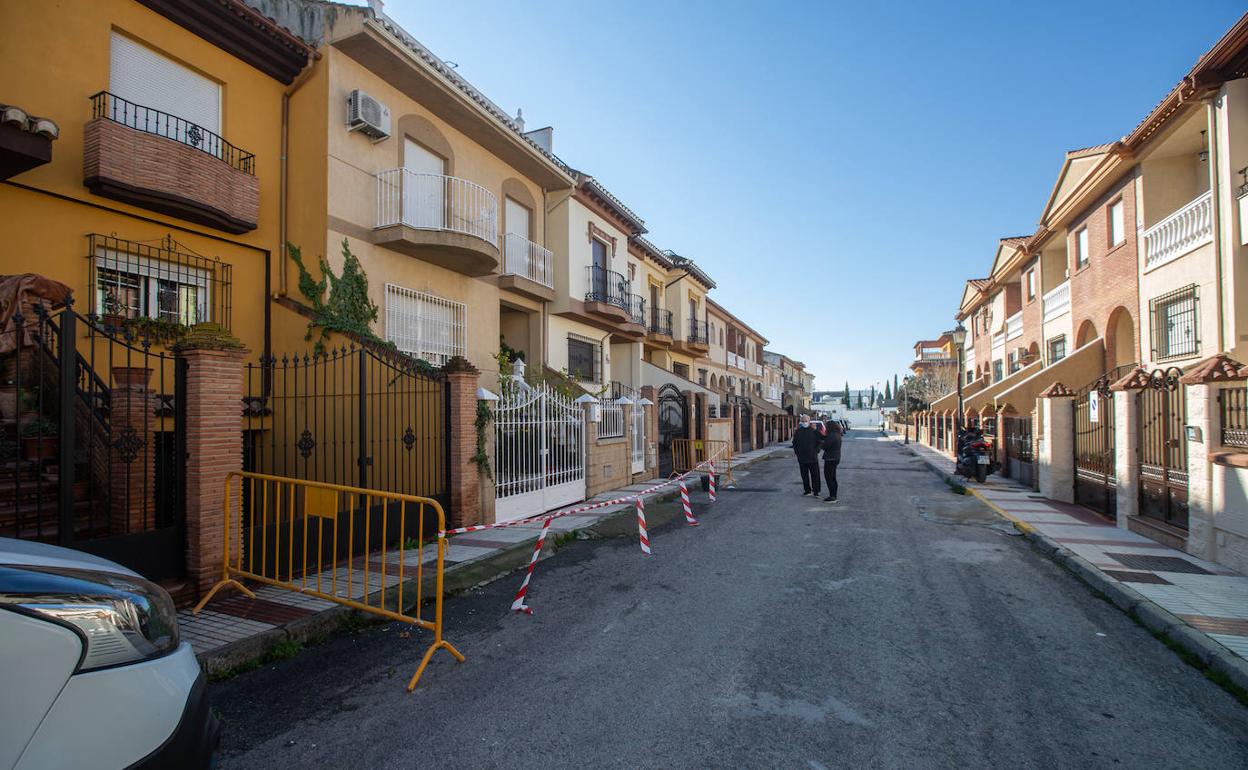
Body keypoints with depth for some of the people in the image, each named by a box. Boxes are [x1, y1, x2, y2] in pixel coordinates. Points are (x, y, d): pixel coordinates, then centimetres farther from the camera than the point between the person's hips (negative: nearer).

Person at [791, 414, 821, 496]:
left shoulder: (814, 431, -1)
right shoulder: (797, 432, 7)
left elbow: (819, 442, 3)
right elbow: (794, 443, 14)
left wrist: (816, 451, -5)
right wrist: (796, 452, 5)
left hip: (813, 458, -3)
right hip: (802, 458, 3)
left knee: (815, 475, -1)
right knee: (804, 475, 8)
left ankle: (816, 491, 6)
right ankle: (807, 490, 19)